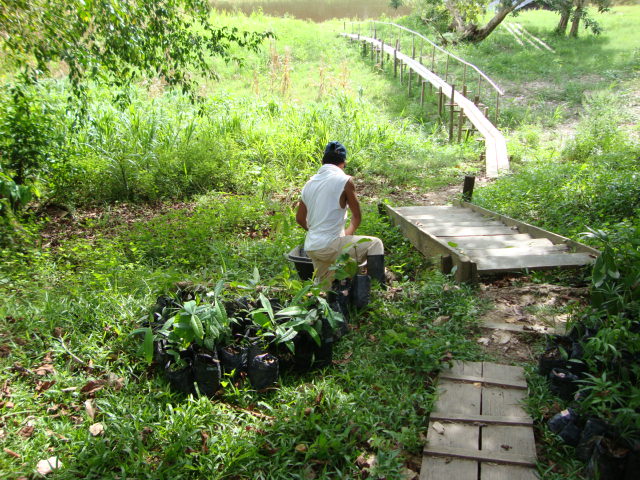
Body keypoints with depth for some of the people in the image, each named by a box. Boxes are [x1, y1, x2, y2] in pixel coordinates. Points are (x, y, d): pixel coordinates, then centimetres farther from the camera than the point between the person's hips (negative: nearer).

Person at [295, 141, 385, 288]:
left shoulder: (309, 183, 10)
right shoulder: (345, 181, -9)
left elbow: (300, 219, 18)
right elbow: (357, 216, 1)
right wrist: (349, 231, 21)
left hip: (310, 247, 7)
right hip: (330, 246, -7)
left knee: (324, 287, 28)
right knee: (375, 244, 7)